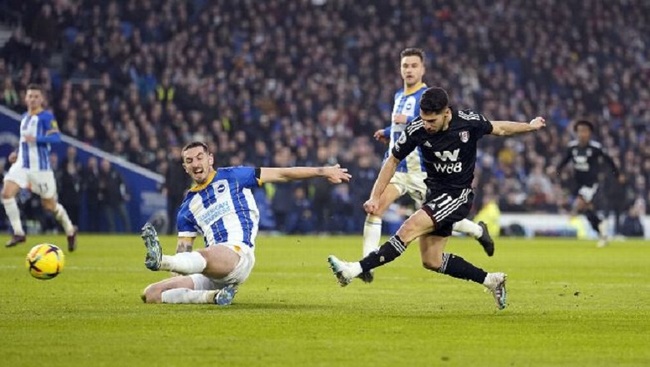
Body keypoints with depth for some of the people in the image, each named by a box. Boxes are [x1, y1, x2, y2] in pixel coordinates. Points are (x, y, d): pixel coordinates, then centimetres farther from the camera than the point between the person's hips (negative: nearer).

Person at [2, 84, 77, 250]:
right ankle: (18, 233, -10)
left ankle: (70, 231, 29)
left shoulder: (46, 117, -7)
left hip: (41, 168, -6)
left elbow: (56, 137, -20)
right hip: (22, 165, 6)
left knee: (49, 205, 3)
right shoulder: (24, 117, 15)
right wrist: (17, 153, 16)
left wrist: (36, 139, -33)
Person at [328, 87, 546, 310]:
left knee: (409, 229, -23)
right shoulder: (417, 130, -13)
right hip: (435, 192, 5)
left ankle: (355, 270, -29)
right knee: (431, 261, 5)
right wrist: (375, 197, -7)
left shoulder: (469, 122, -18)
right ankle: (491, 281, 19)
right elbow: (393, 161, 1)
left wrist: (530, 126, 19)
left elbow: (499, 129, 5)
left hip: (458, 195, -5)